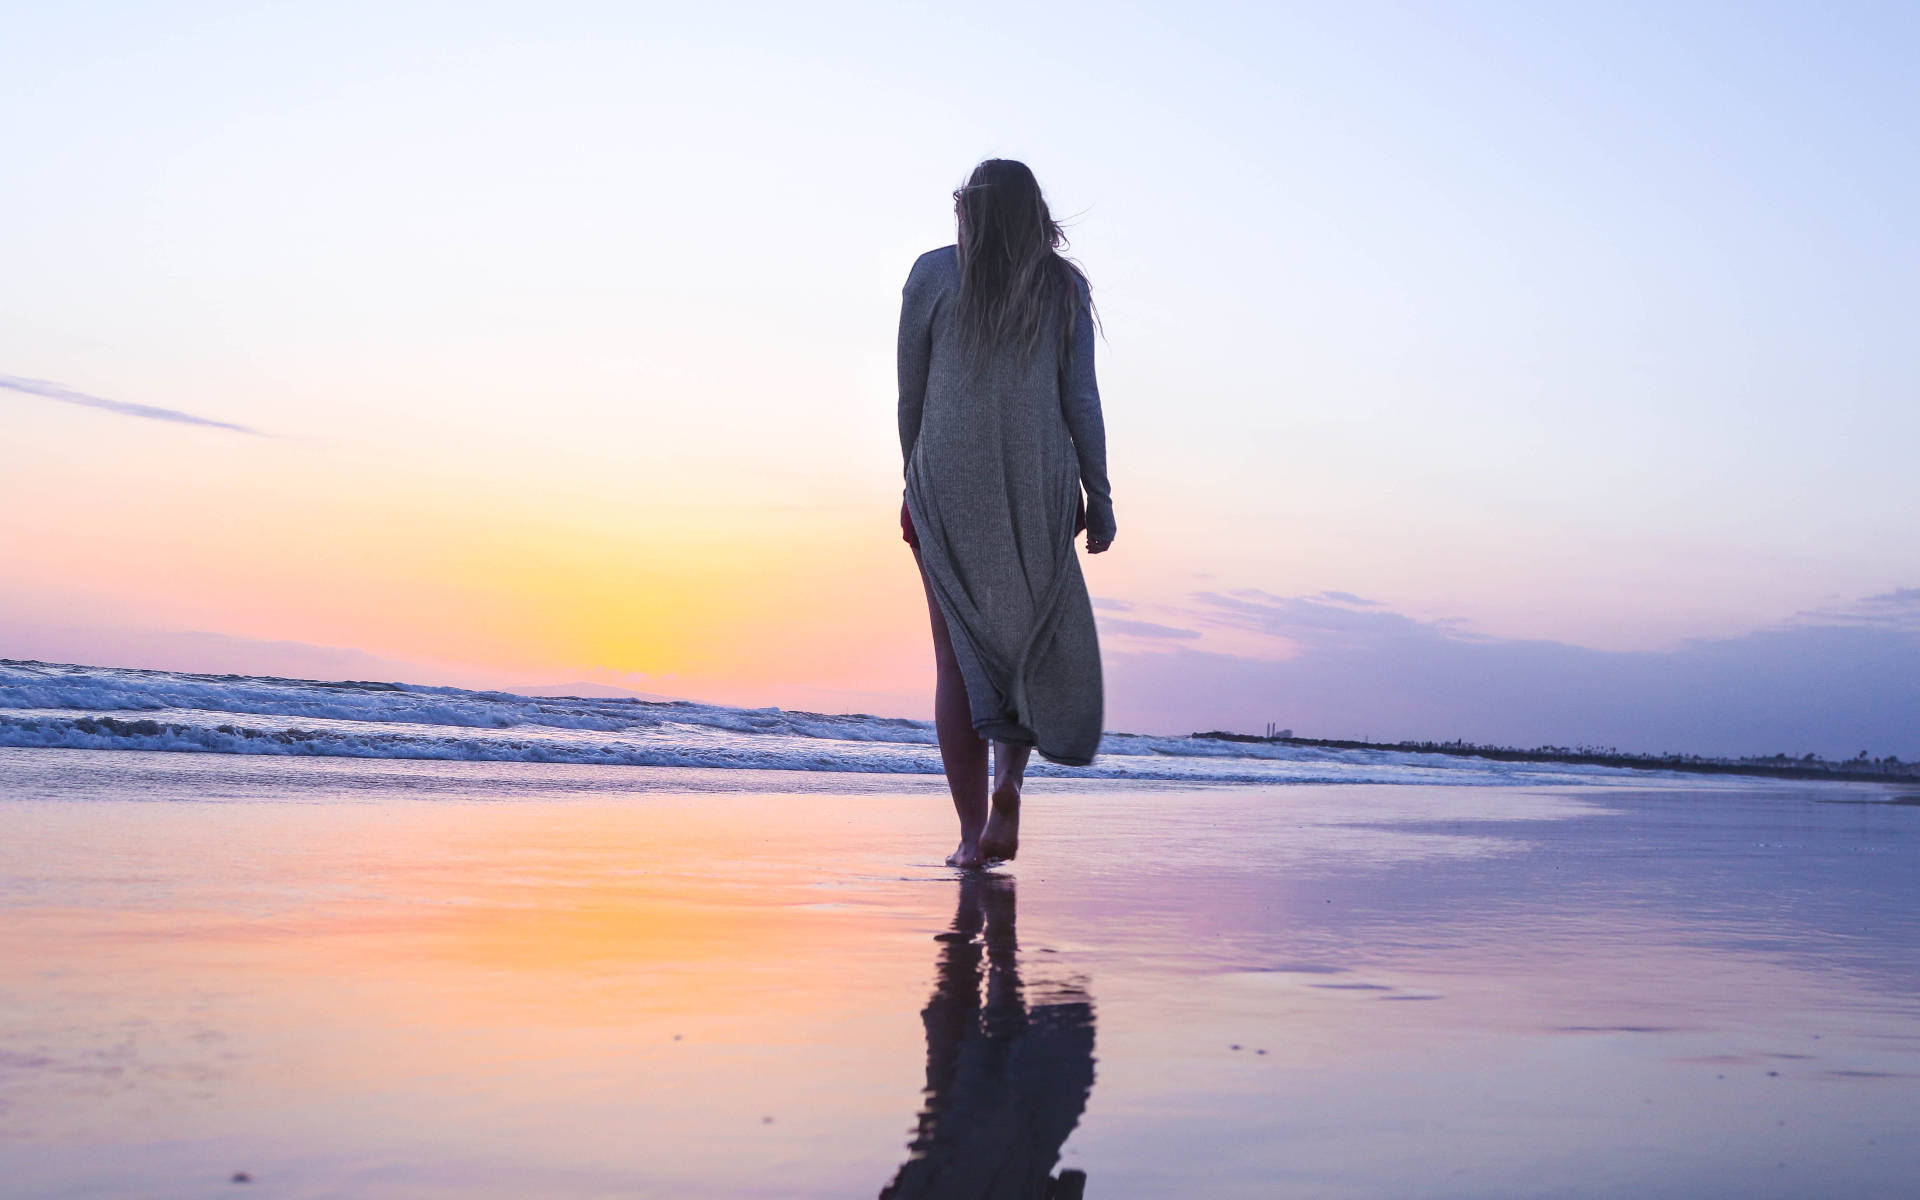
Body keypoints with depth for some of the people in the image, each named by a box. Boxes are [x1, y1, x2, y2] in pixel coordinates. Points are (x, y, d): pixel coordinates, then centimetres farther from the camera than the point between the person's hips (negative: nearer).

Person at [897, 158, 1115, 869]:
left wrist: (915, 485, 15)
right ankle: (1008, 783, -10)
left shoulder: (932, 274, 6)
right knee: (1034, 642, 14)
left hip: (947, 482, 0)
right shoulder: (1063, 285, 6)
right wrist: (1098, 499, 5)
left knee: (958, 654, 4)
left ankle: (972, 833, 1)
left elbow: (910, 393, 6)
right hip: (1039, 485, 0)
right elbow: (1081, 399, 2)